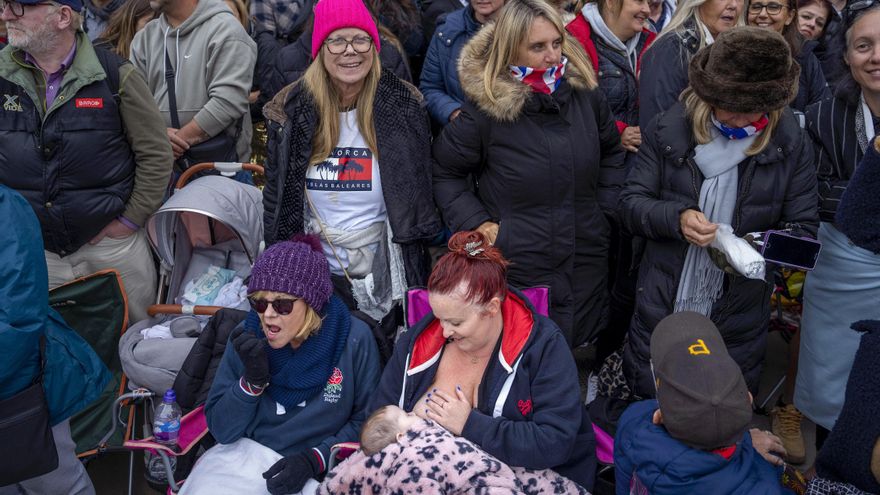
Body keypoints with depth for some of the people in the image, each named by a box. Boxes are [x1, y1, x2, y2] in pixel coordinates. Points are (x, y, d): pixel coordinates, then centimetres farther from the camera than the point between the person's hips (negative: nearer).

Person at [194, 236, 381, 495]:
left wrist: (315, 459, -14)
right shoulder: (247, 336, -4)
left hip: (316, 473, -2)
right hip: (243, 458, 3)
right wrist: (252, 380, -18)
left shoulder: (353, 340, -12)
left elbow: (365, 421, -2)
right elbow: (221, 432, -3)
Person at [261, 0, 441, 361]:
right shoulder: (291, 110, -3)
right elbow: (276, 198, 5)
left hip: (384, 273, -1)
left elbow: (420, 194, 0)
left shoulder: (403, 105, -7)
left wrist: (419, 283, -1)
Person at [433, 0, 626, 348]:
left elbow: (612, 152, 16)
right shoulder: (485, 108, -14)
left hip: (586, 265, 4)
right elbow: (444, 172, -1)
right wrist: (475, 222, -9)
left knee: (577, 342, 17)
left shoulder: (584, 93, -2)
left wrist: (605, 207, 8)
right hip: (516, 267, -4)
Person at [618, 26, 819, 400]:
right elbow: (631, 203, -4)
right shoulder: (669, 130, -7)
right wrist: (677, 218, -24)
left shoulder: (790, 144, -5)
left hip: (738, 323, 1)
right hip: (661, 310, 0)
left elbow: (803, 227, -2)